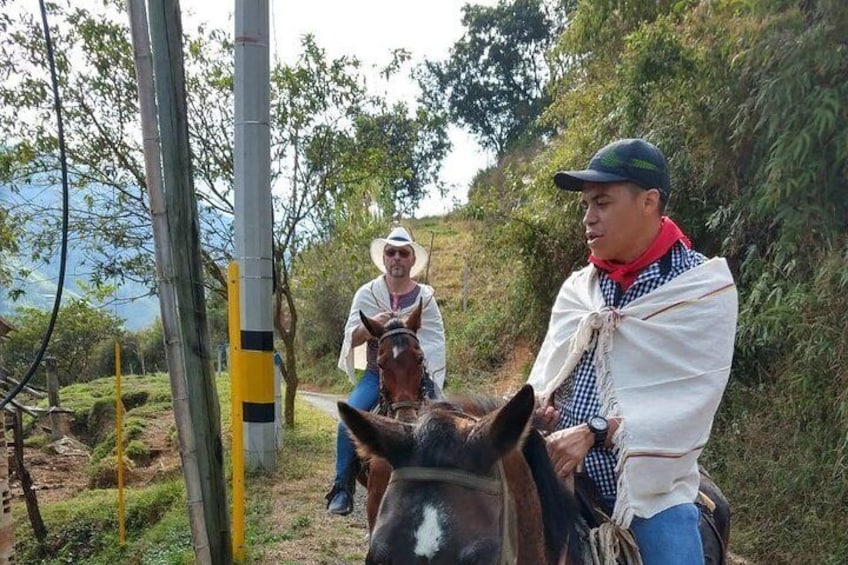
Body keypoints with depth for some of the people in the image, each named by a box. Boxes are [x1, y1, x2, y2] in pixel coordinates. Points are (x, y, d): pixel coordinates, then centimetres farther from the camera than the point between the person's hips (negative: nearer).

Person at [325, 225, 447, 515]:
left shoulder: (424, 297, 3)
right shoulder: (367, 294, 6)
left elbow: (435, 341, -1)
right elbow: (352, 337, 0)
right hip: (377, 374, 1)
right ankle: (342, 488, -7)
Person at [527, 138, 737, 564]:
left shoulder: (705, 287, -6)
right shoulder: (577, 288, 8)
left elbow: (690, 397, -16)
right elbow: (548, 372, 7)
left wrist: (594, 432, -24)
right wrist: (539, 404, -15)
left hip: (652, 491, -4)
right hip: (565, 480, 4)